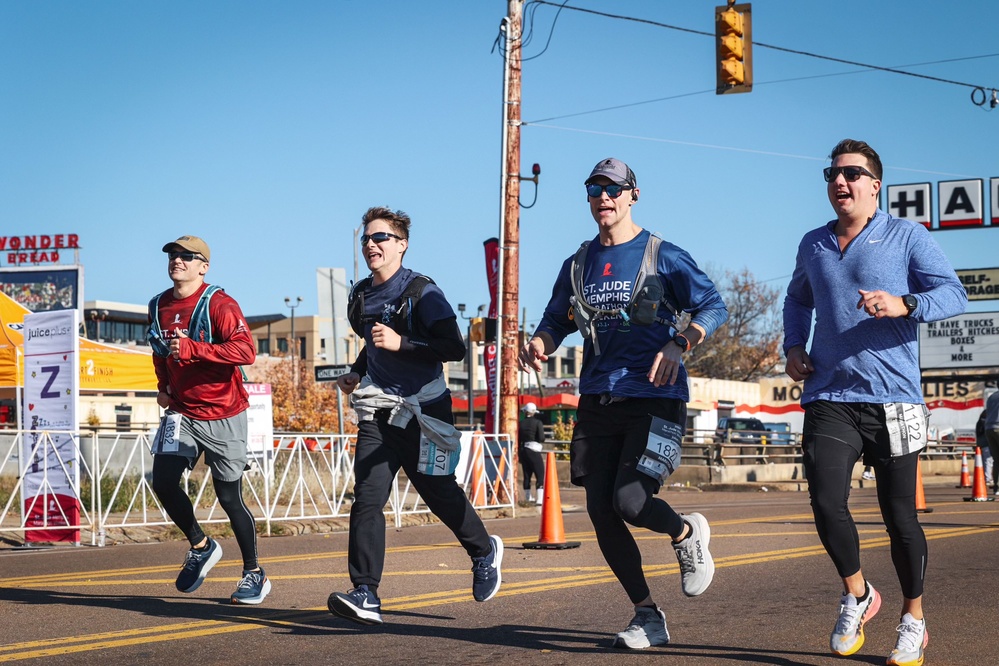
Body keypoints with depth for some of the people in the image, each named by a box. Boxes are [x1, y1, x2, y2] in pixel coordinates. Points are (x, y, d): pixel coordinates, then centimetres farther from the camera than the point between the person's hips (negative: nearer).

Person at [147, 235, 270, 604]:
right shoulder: (159, 307, 8)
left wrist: (192, 348, -32)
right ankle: (201, 546, 14)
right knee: (163, 481, -11)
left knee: (229, 496, 0)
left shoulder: (219, 304, -14)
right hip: (181, 411, 5)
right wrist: (162, 387, 11)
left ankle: (255, 574, 18)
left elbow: (245, 350, -28)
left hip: (223, 414, -5)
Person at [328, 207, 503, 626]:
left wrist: (400, 343, -25)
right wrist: (356, 374, 13)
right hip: (378, 410, 5)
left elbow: (455, 349, -18)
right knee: (367, 497, -10)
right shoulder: (361, 296, 12)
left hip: (421, 410, -5)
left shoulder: (421, 292, -10)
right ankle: (365, 597, -15)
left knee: (441, 495, 8)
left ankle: (485, 552, 38)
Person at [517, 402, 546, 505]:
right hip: (533, 451, -5)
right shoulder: (538, 422, -7)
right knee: (540, 474, -4)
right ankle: (540, 499, -15)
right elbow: (541, 438, -16)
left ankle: (528, 497, 21)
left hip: (522, 450, 5)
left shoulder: (521, 423, 5)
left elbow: (517, 439, 8)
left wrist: (519, 454, 16)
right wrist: (541, 440, 9)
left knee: (527, 474, 13)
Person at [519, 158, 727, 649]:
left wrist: (678, 344, -20)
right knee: (601, 512, 0)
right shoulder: (578, 265, 13)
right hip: (597, 401, 5)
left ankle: (688, 534, 17)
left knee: (629, 502, -18)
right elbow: (556, 320, 21)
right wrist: (538, 344, -1)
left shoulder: (661, 256, -2)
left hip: (654, 397, -5)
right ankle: (647, 616, 15)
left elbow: (713, 306, -3)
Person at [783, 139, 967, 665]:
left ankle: (913, 621, 22)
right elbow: (798, 299, 33)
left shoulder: (907, 237, 0)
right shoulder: (813, 245, 14)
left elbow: (953, 294, -8)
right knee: (827, 504, -13)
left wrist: (904, 304, -26)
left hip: (892, 399, -3)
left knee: (898, 514, 3)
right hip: (829, 398, 3)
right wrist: (793, 346, 16)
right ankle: (857, 596, 13)